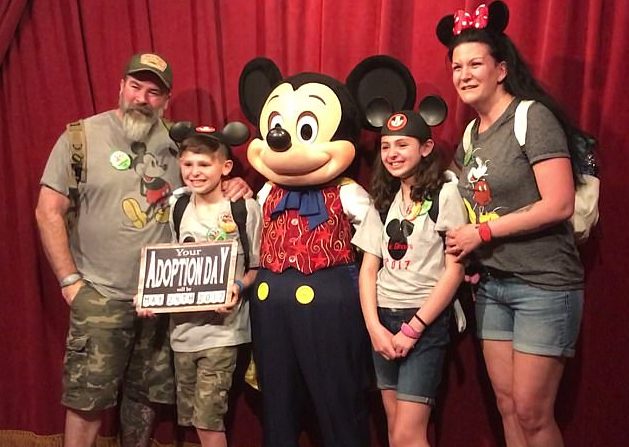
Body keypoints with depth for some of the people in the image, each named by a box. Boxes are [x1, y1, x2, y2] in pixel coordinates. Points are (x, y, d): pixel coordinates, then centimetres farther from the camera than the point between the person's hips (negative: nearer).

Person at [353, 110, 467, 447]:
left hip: (425, 321, -5)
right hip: (383, 319, 5)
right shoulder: (384, 201, 12)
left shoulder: (445, 195, -4)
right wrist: (374, 326, -7)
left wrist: (412, 329, -11)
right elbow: (368, 269, 7)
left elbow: (454, 271, -9)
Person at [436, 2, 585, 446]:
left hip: (544, 286, -7)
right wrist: (463, 245, 0)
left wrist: (482, 233, -16)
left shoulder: (533, 117, -12)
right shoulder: (470, 135, 10)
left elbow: (559, 205, -20)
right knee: (507, 405, 13)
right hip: (492, 285, 7)